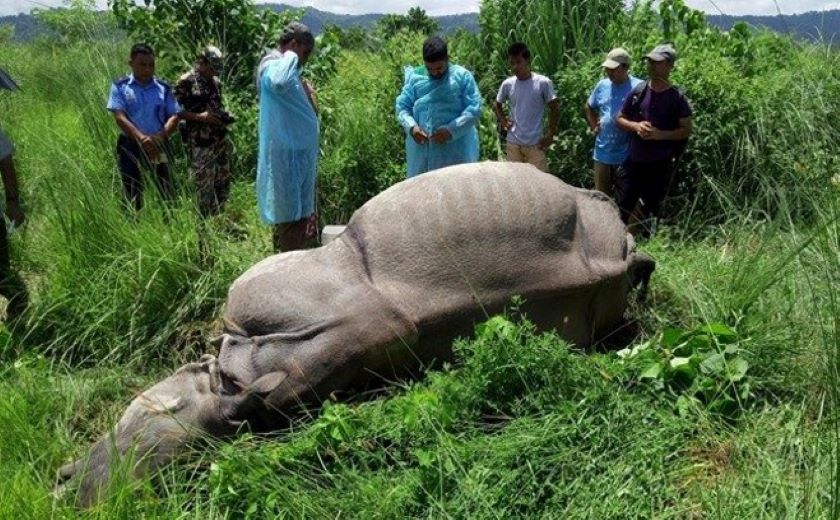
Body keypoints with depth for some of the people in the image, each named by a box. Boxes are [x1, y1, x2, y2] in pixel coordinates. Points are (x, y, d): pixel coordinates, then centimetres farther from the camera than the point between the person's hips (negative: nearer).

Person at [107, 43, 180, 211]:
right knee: (133, 195, 5)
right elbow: (119, 117, -9)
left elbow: (174, 116, 0)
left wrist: (160, 137, -19)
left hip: (157, 146, 1)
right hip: (130, 146, -1)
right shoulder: (120, 87, 1)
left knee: (167, 190, 0)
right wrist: (141, 137, -24)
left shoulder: (163, 88, 7)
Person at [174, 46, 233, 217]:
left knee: (223, 183, 12)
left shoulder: (216, 82, 13)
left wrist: (225, 116, 4)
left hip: (221, 140, 7)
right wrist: (199, 117, -19)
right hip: (201, 143, -7)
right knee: (205, 185, -1)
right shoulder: (186, 81, -8)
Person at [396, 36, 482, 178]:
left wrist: (451, 130, -18)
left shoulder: (462, 76, -1)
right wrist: (411, 126, -11)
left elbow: (474, 109, -6)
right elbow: (402, 106, 10)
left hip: (454, 152, -3)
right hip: (422, 151, 3)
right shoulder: (415, 78, 8)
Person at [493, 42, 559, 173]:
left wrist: (551, 134, -6)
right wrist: (503, 121, 3)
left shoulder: (543, 83, -9)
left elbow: (554, 108, -2)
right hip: (513, 143, 3)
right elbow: (497, 105, 18)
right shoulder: (507, 84, 1)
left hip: (535, 143, -3)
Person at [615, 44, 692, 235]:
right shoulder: (638, 92, 2)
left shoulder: (677, 98, -5)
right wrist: (635, 126, -12)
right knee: (621, 207, 2)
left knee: (651, 213, 9)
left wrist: (660, 134, -19)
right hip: (633, 162, 2)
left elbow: (686, 130, -3)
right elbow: (620, 119, 9)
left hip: (660, 166, -2)